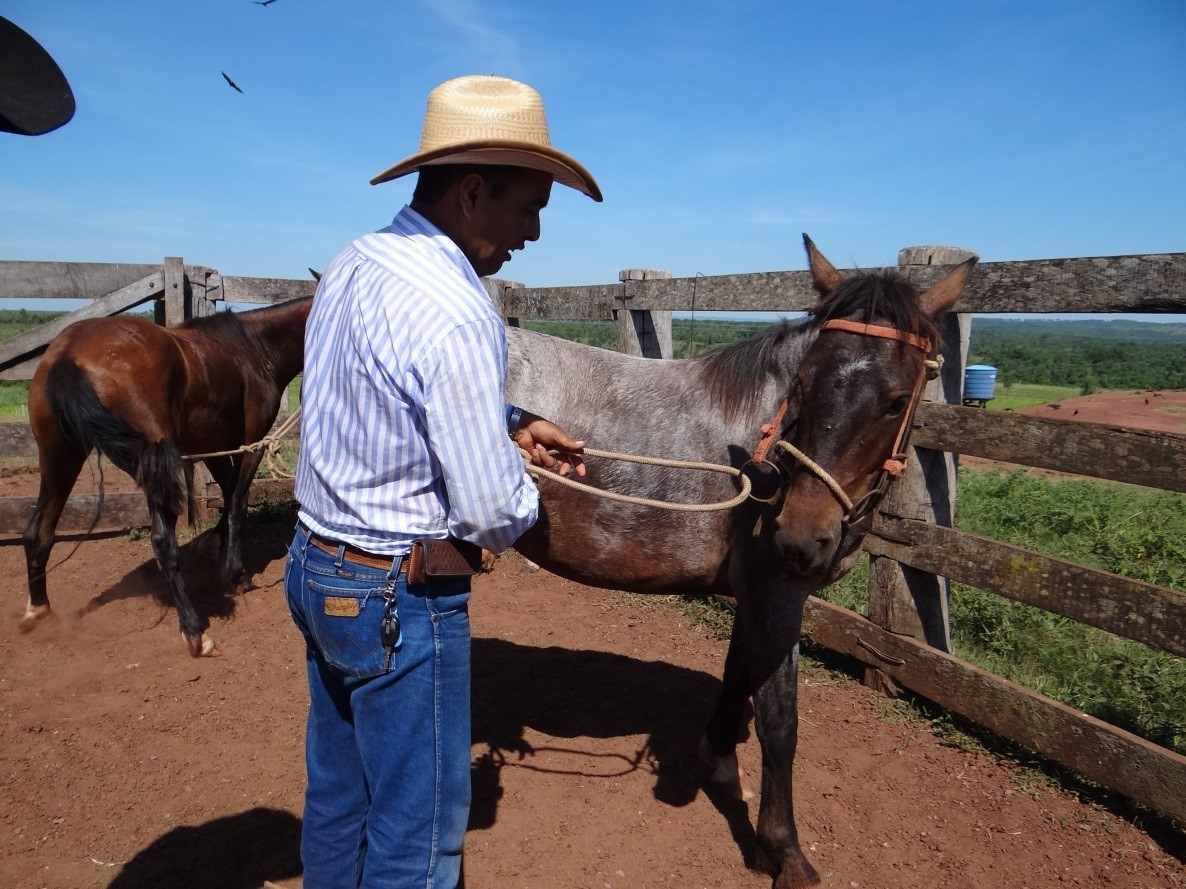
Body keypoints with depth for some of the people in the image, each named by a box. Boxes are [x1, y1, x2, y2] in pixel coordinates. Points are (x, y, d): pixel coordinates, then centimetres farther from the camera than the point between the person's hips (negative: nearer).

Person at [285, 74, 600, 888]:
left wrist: (507, 424, 8)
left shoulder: (350, 266, 2)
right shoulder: (457, 316, -26)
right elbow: (493, 516, -22)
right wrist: (529, 491, 0)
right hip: (401, 599, -9)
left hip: (315, 568, 9)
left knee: (338, 792, 26)